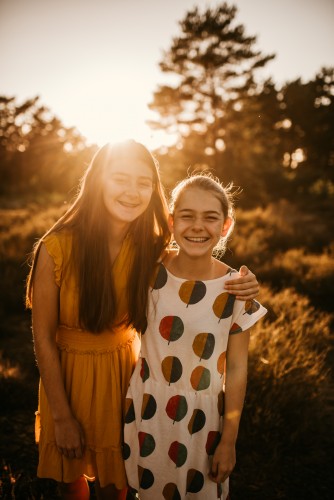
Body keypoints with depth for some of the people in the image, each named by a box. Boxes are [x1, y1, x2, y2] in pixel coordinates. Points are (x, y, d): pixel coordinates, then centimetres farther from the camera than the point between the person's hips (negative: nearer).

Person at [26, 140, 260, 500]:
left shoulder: (152, 248, -14)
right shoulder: (56, 249, -23)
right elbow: (43, 338, -14)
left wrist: (239, 286, -23)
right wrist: (62, 416, -9)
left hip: (124, 370, 2)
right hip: (69, 372, -1)